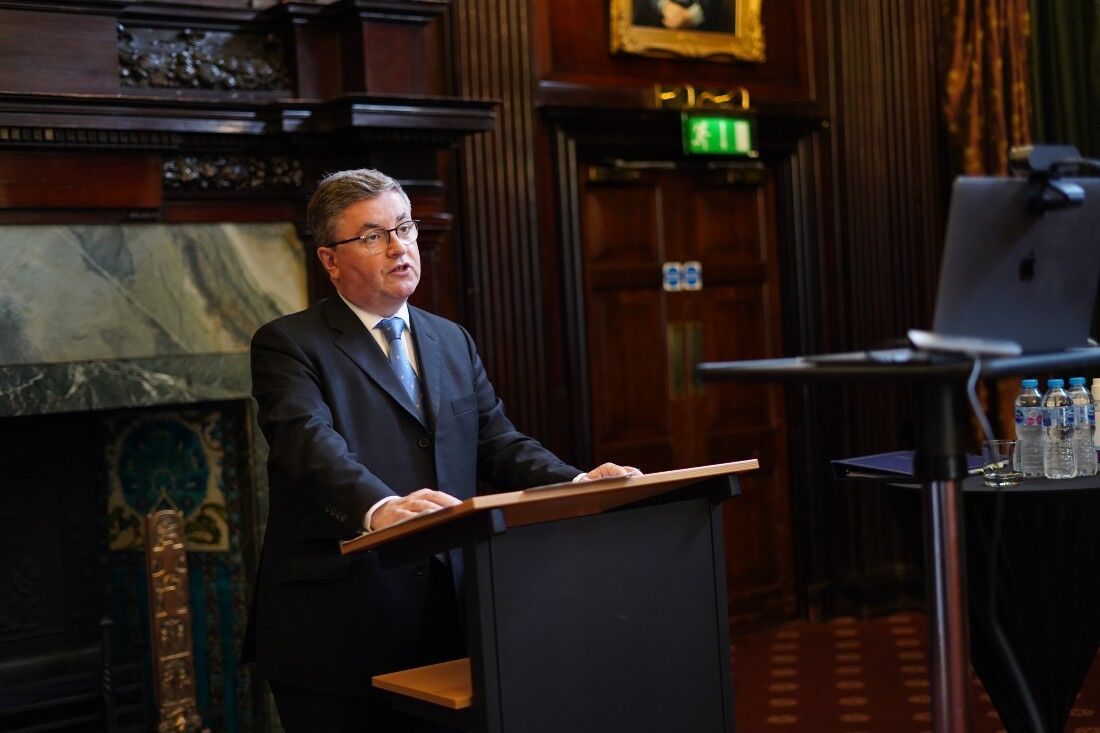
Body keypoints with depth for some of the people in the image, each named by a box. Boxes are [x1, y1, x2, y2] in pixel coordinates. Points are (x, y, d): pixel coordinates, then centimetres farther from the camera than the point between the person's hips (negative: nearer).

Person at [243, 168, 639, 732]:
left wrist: (578, 484, -10)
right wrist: (378, 509, -41)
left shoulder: (453, 342, 16)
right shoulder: (288, 345, -4)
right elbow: (310, 442, -21)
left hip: (445, 622, 5)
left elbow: (497, 443, 9)